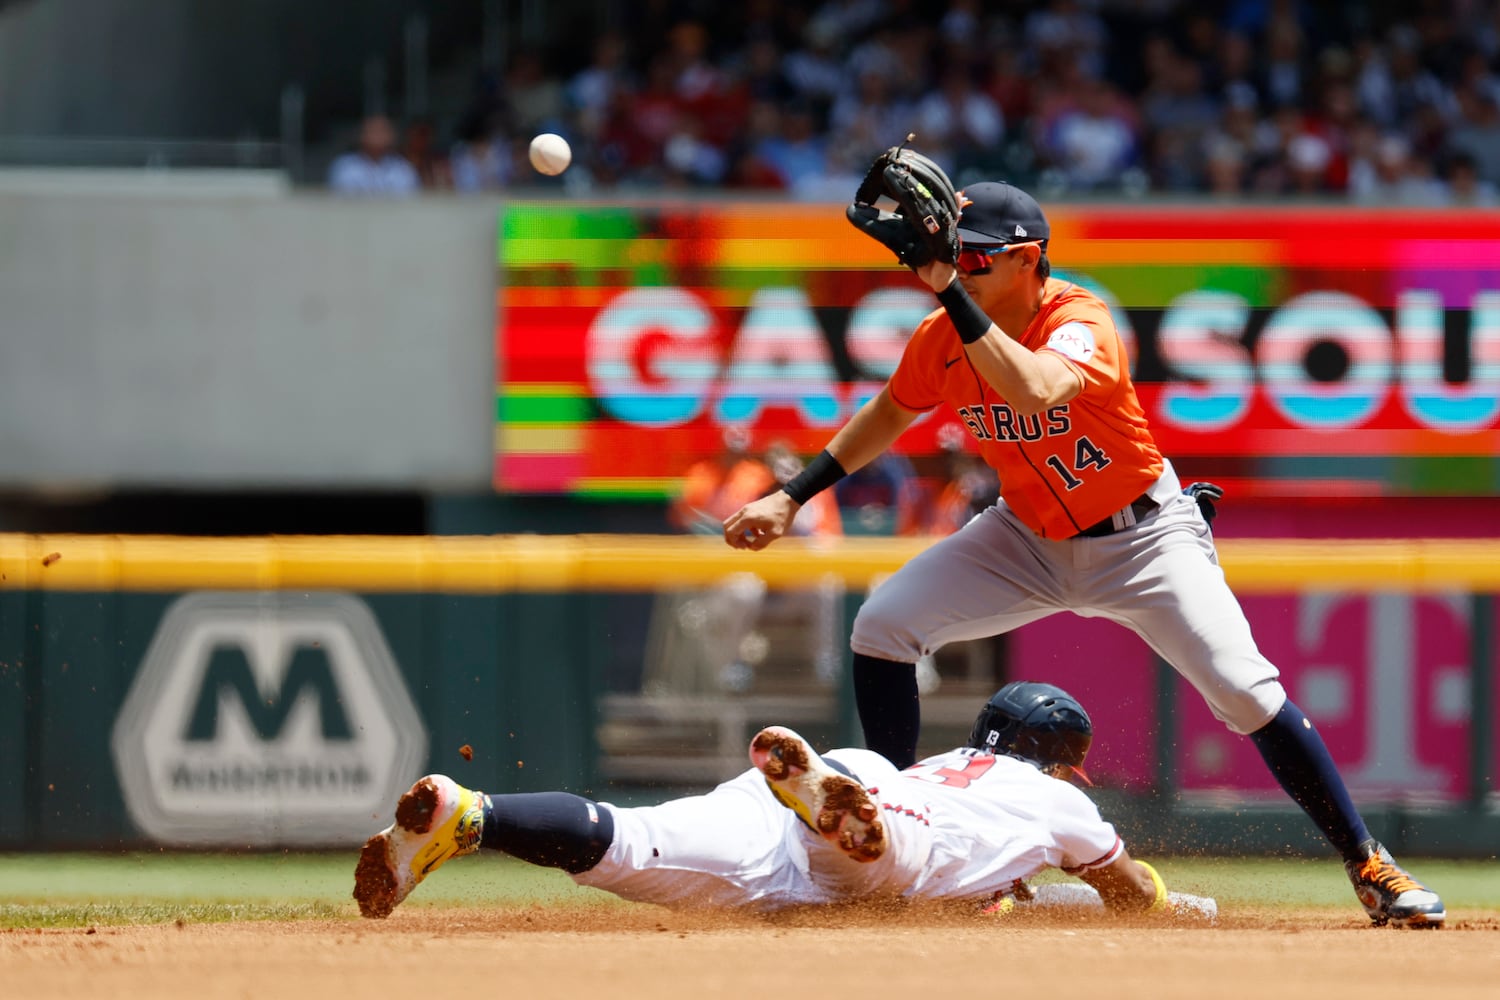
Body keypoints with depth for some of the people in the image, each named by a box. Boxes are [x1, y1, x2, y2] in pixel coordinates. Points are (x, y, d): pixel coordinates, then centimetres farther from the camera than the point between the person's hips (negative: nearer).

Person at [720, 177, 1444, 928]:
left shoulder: (1081, 324, -29)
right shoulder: (942, 338, -11)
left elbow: (1036, 392, -52)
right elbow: (888, 414, 9)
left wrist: (951, 290, -54)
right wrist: (791, 496, 4)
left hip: (1142, 537, -5)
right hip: (1029, 536, 5)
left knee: (1242, 688, -19)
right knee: (882, 625, -12)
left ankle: (1367, 865, -5)